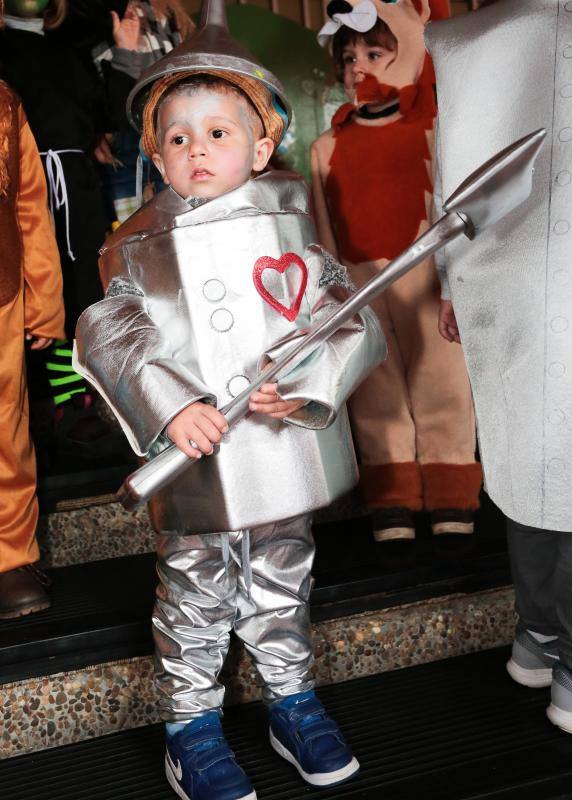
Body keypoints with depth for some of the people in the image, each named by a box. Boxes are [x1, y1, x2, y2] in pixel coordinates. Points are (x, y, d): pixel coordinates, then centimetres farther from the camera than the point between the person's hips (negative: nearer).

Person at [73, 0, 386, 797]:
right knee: (195, 594, 10)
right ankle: (191, 726, 29)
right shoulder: (140, 246, -1)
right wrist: (170, 407, -23)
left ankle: (293, 700, 39)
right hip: (194, 462, -1)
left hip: (286, 449, 1)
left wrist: (305, 387, -21)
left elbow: (353, 320, -5)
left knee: (282, 585, 18)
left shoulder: (289, 224, 0)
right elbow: (111, 336, -9)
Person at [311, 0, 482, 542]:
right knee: (377, 396, 2)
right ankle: (392, 511, 6)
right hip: (357, 283, 2)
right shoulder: (328, 148, 14)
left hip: (423, 276, -2)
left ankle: (452, 510, 5)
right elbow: (323, 231, 14)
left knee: (441, 386, -2)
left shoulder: (428, 127, 8)